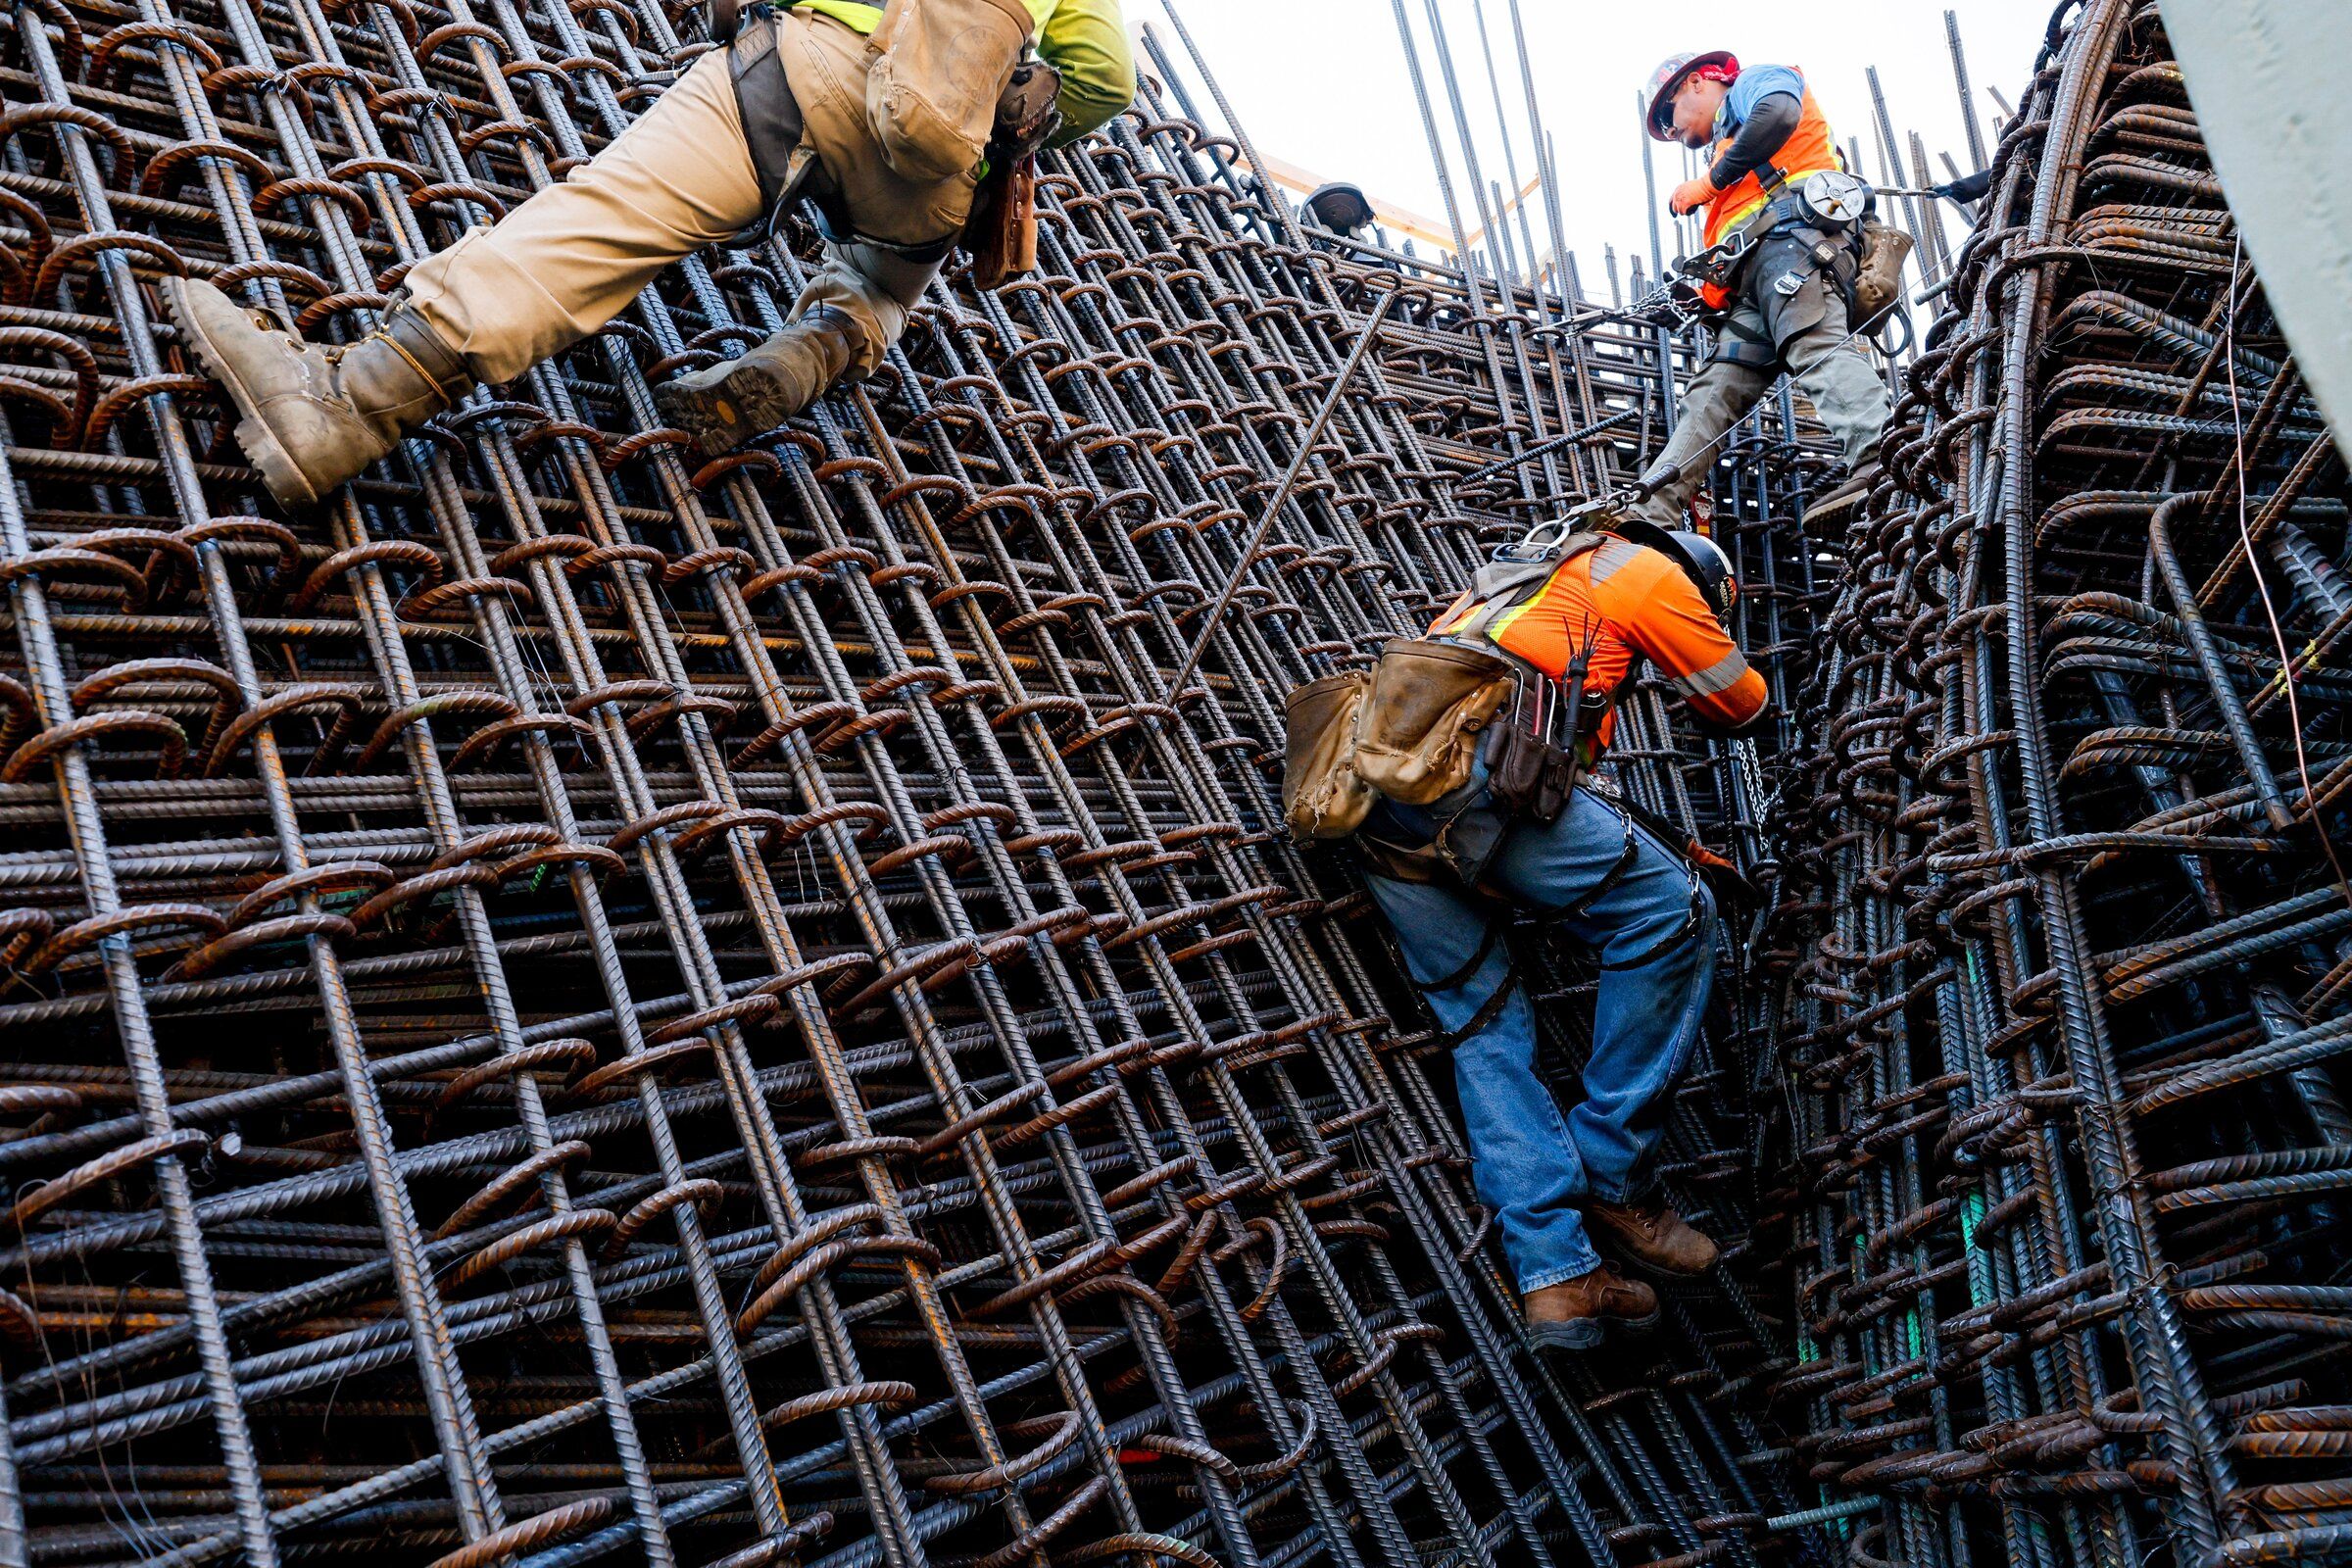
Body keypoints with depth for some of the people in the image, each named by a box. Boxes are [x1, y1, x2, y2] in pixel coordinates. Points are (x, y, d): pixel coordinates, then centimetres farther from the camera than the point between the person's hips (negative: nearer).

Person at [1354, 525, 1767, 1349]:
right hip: (1470, 765, -8)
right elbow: (1742, 701, 28)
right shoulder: (1652, 573, 17)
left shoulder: (1541, 575, 39)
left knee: (1485, 1024, 7)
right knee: (1671, 911, -2)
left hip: (1373, 794, 9)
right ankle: (1610, 1178, 1)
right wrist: (1721, 662, 50)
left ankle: (1555, 1272, -1)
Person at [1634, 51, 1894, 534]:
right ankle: (1651, 512, -10)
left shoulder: (1755, 80, 21)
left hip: (1794, 230, -9)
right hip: (1752, 275, 9)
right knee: (1712, 394, -2)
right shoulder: (1727, 143, 43)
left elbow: (1778, 113, -7)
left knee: (1815, 346, -30)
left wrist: (1710, 181, -1)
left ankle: (1881, 462, -50)